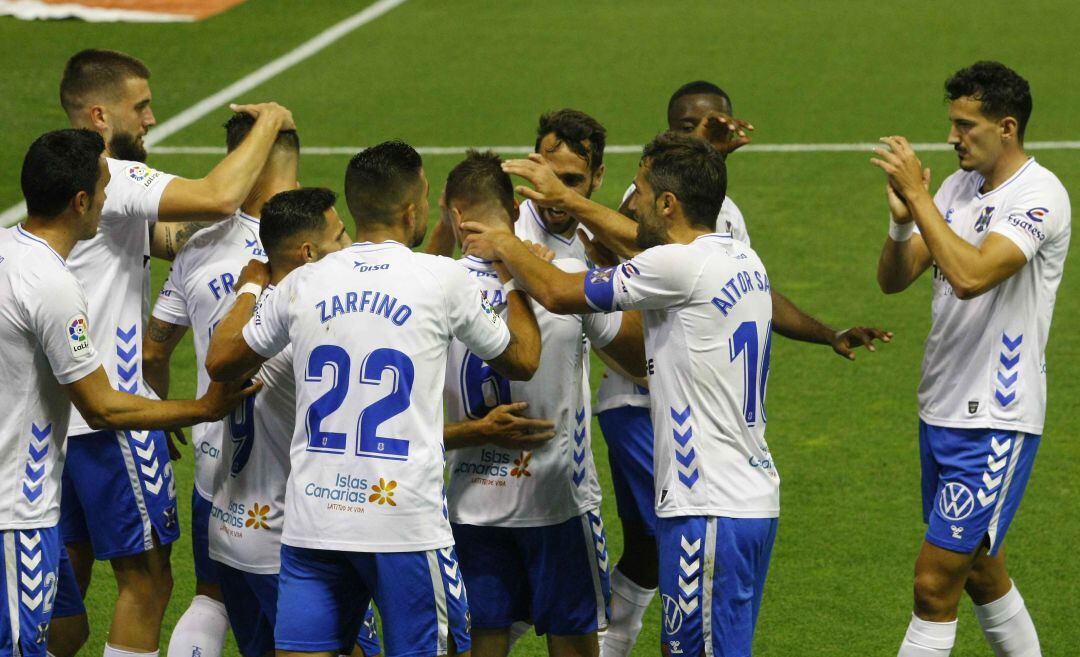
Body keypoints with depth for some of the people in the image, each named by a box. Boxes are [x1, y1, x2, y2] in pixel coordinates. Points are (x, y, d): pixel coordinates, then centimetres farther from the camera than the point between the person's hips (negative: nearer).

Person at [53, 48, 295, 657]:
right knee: (147, 578, 0)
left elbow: (171, 237, 16)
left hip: (64, 413, 10)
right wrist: (269, 122, -14)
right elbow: (218, 198, -30)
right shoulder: (109, 178, -17)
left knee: (69, 570, 16)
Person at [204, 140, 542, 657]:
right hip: (405, 517, -3)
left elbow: (220, 363, 19)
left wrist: (249, 289, 35)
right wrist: (518, 284, 29)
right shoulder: (442, 279, -3)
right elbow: (522, 360, 12)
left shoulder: (302, 284, 5)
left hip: (312, 516, 3)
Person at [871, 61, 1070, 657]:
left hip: (996, 424, -8)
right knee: (980, 573, 18)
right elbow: (893, 279, 5)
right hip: (941, 408, 8)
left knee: (934, 585, -9)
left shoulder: (1040, 196, -17)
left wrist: (918, 195, -28)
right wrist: (902, 219, -13)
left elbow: (969, 275, -31)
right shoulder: (958, 186, 8)